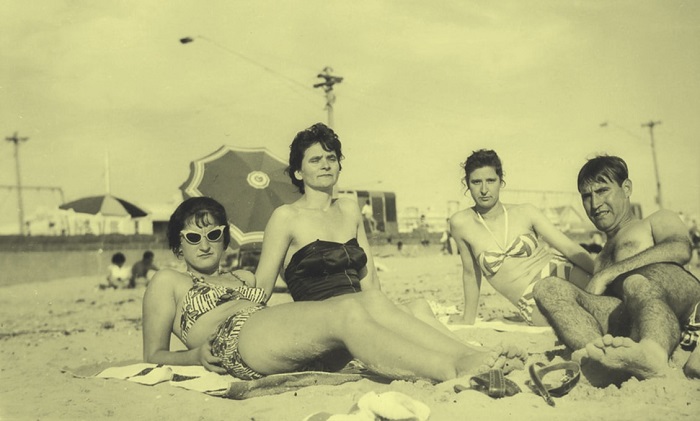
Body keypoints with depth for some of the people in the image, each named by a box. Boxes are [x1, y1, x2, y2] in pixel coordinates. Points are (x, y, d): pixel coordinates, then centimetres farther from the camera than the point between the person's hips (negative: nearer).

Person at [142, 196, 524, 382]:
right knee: (346, 312, -31)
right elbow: (154, 355, 14)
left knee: (372, 301, -21)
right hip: (235, 344, -6)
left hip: (289, 346, 6)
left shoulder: (242, 278, 36)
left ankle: (468, 355, -33)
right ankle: (454, 371, -42)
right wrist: (195, 355, -5)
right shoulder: (168, 282, 21)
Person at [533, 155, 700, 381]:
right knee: (548, 288, -17)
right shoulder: (600, 260, 39)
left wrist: (607, 274, -6)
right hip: (633, 318, 3)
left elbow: (680, 250, 1)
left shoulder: (658, 220, 26)